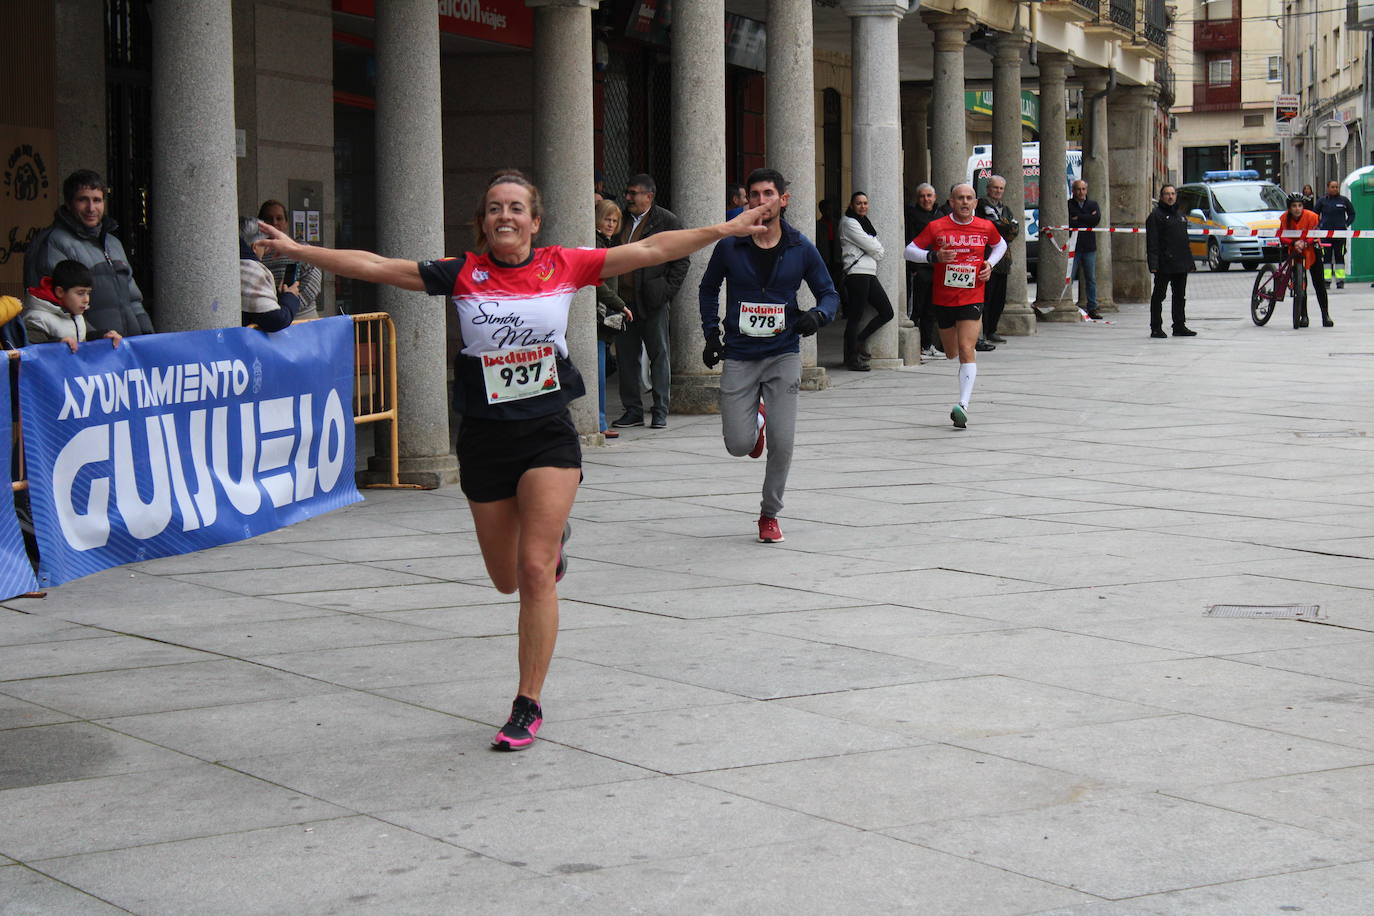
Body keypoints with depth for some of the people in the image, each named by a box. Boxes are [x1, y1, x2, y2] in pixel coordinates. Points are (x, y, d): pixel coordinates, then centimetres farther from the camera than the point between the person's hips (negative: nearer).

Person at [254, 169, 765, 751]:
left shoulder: (564, 267, -1)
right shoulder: (463, 275, -1)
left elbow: (652, 249, 2)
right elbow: (373, 266, -2)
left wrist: (726, 229, 0)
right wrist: (294, 250, -6)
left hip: (549, 434, -2)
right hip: (485, 436, 2)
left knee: (536, 572, -11)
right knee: (507, 578, 13)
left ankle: (528, 706, -1)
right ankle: (553, 539, 51)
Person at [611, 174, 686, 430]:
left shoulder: (667, 221, -2)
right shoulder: (622, 220, 13)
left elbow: (681, 260, -2)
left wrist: (667, 291, -9)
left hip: (653, 302, -5)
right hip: (624, 300, 5)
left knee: (659, 355, 1)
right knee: (626, 355, 7)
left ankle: (660, 411, 7)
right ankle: (633, 410, 15)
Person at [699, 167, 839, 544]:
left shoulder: (800, 248, -2)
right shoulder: (729, 246, -2)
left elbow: (829, 293, 7)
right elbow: (708, 289, 15)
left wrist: (817, 315, -15)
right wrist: (711, 334, 6)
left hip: (783, 355, 0)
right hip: (738, 357, 0)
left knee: (782, 442, -9)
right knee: (738, 445, -5)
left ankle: (770, 515, 13)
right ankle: (755, 418, 33)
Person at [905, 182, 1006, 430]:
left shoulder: (986, 227, 1)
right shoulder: (936, 227, -4)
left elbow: (1000, 245, 23)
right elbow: (910, 251, 0)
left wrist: (990, 264, 4)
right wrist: (934, 256, -17)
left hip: (972, 298, -2)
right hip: (943, 298, 2)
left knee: (966, 350, -17)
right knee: (952, 353, 15)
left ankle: (964, 406, -24)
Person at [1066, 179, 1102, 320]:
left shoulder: (1093, 205, 14)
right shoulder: (1068, 205, 3)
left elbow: (1097, 219, -5)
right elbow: (1068, 222, -12)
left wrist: (1079, 218, -6)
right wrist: (1087, 219, -7)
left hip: (1089, 247, 3)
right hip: (1073, 247, -3)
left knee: (1091, 279, 6)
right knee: (1068, 278, -7)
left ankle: (1092, 308, 10)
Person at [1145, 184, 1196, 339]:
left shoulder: (1181, 216, 19)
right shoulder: (1156, 216, -3)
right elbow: (1152, 242, -10)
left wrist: (1190, 262, 17)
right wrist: (1153, 263, -19)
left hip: (1181, 265, 7)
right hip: (1164, 265, -7)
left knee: (1180, 296, 10)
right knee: (1158, 296, -2)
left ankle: (1180, 326, 16)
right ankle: (1156, 328, 1)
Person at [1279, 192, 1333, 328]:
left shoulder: (1311, 216, -19)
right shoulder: (1285, 218, -13)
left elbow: (1314, 235, -18)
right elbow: (1282, 237, -15)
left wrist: (1304, 243, -38)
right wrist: (1294, 243, -34)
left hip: (1311, 251, -1)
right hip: (1294, 252, 1)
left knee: (1319, 283, -3)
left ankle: (1326, 315, 3)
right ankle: (1304, 316, 6)